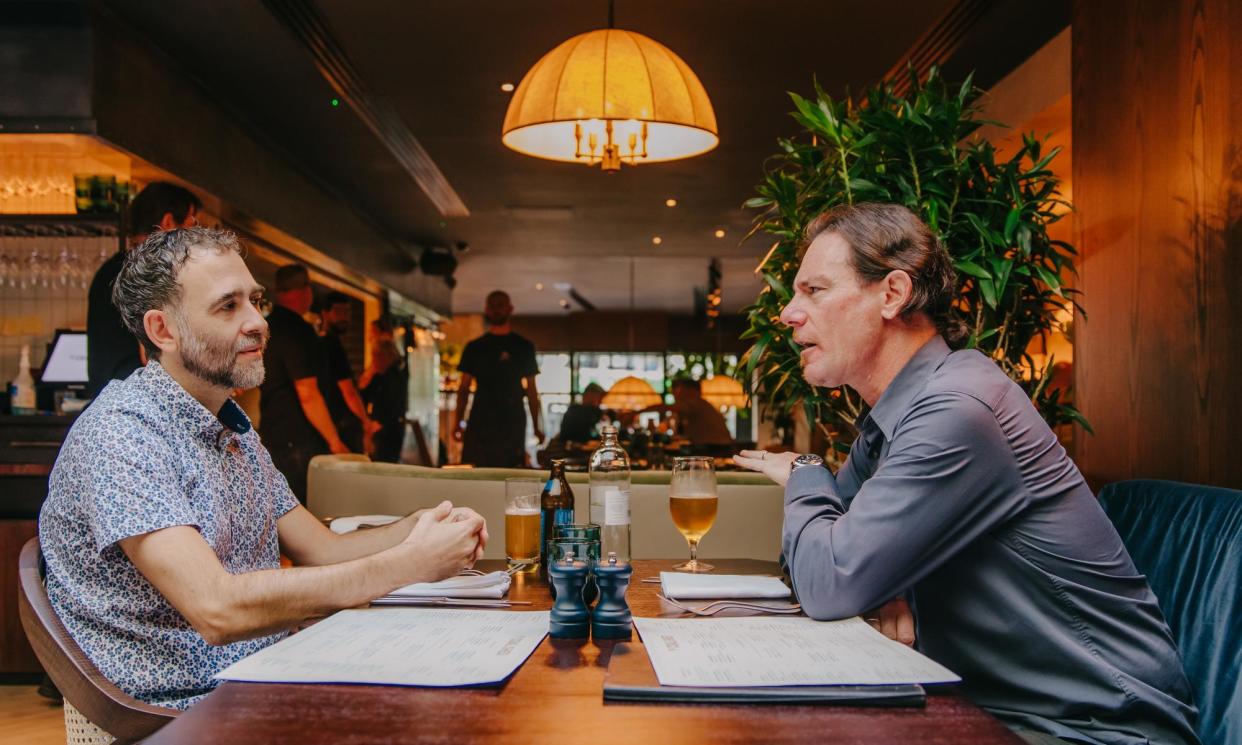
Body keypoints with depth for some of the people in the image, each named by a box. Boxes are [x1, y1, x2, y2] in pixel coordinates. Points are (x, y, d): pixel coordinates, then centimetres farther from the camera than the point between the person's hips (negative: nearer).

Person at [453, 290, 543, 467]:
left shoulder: (524, 347, 11)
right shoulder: (474, 347, 12)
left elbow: (531, 390, 12)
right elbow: (464, 389, 12)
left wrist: (536, 427, 6)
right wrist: (457, 423, 0)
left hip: (513, 424, -1)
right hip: (479, 424, 1)